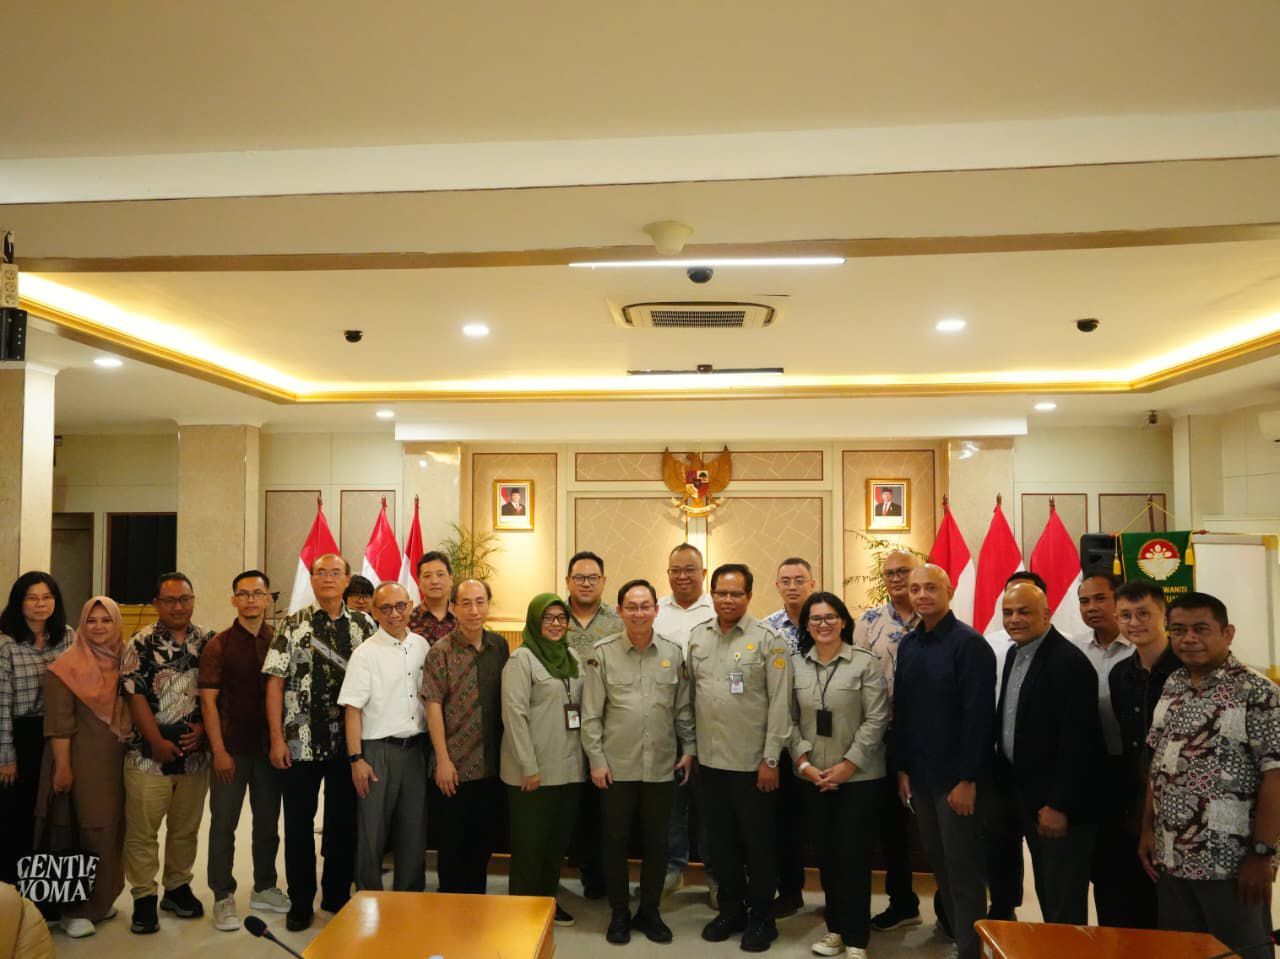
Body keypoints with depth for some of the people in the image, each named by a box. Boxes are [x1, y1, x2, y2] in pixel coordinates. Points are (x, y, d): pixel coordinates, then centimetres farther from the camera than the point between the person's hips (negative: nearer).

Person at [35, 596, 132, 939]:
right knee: (81, 830, 0)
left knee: (111, 828, 12)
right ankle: (74, 908, 11)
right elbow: (58, 723, -12)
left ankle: (101, 898, 26)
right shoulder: (67, 667, -9)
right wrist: (62, 766, -16)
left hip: (118, 759, 5)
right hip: (81, 759, -5)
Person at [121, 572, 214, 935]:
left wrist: (203, 727, -7)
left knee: (186, 828, 13)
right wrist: (157, 742, -11)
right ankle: (144, 898, 16)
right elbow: (135, 696, -7)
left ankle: (178, 887, 28)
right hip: (150, 754, -3)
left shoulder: (209, 641, 5)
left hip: (195, 752, 3)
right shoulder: (141, 643, -2)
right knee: (142, 830, 2)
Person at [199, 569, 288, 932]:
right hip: (231, 748, -2)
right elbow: (208, 701, -6)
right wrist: (219, 751, -12)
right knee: (223, 823, 5)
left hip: (270, 746, 3)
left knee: (268, 821, 13)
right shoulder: (219, 645, -3)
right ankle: (223, 898, 17)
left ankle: (264, 888, 27)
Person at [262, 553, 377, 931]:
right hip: (300, 742, -1)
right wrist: (277, 738, -8)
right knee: (299, 824, 9)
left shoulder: (365, 626, 3)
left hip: (349, 743, 1)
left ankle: (337, 897, 28)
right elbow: (275, 682, -2)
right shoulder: (292, 625, 0)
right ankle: (300, 903, 24)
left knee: (344, 822, 11)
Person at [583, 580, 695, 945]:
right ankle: (619, 913, 26)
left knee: (657, 842, 12)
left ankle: (650, 911, 29)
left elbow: (683, 709, 8)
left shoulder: (673, 653, 2)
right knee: (615, 840, 9)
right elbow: (591, 714, -4)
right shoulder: (603, 653, -5)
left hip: (661, 767, 2)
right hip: (616, 767, -2)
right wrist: (596, 760, -7)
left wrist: (689, 749, 4)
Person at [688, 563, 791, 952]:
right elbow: (690, 694, 10)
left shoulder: (767, 639, -10)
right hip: (711, 758, 4)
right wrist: (689, 745, 7)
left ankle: (761, 916, 24)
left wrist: (771, 758, -13)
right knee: (722, 838, 16)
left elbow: (780, 702, -11)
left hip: (752, 760, -4)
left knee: (757, 841, 8)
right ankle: (731, 909, 32)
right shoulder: (697, 637, 4)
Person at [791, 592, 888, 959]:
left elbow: (876, 719, -10)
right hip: (812, 777, 4)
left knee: (853, 855, 1)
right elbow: (790, 719, 4)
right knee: (825, 854, 12)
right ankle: (836, 927, 29)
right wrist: (804, 762, -7)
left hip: (859, 776, -3)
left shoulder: (866, 662, -7)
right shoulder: (795, 664, 3)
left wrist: (847, 765, -14)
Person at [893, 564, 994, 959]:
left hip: (956, 777, -6)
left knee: (963, 868, 5)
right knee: (938, 861, 14)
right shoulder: (908, 645, 7)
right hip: (919, 774, 6)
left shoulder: (969, 643, -13)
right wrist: (902, 768, 8)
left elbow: (979, 715, -16)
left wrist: (967, 779, -17)